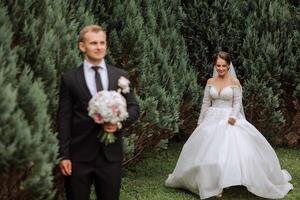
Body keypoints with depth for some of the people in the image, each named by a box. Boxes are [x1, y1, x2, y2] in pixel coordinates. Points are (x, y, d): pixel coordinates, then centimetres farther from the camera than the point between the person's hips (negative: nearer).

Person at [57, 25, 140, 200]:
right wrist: (64, 156, -6)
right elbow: (64, 118, -1)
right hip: (79, 155, -2)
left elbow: (134, 108, 9)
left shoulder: (120, 76, 7)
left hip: (111, 154, 2)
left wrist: (120, 122, -13)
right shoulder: (70, 79, 1)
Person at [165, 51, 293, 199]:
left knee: (232, 147, -16)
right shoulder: (210, 82, 6)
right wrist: (200, 122, 10)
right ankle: (214, 184, 11)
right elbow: (206, 103, 10)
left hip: (229, 119, -3)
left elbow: (237, 103, -5)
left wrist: (233, 116, -22)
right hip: (212, 120, 3)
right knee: (211, 151, -1)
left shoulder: (234, 82, -2)